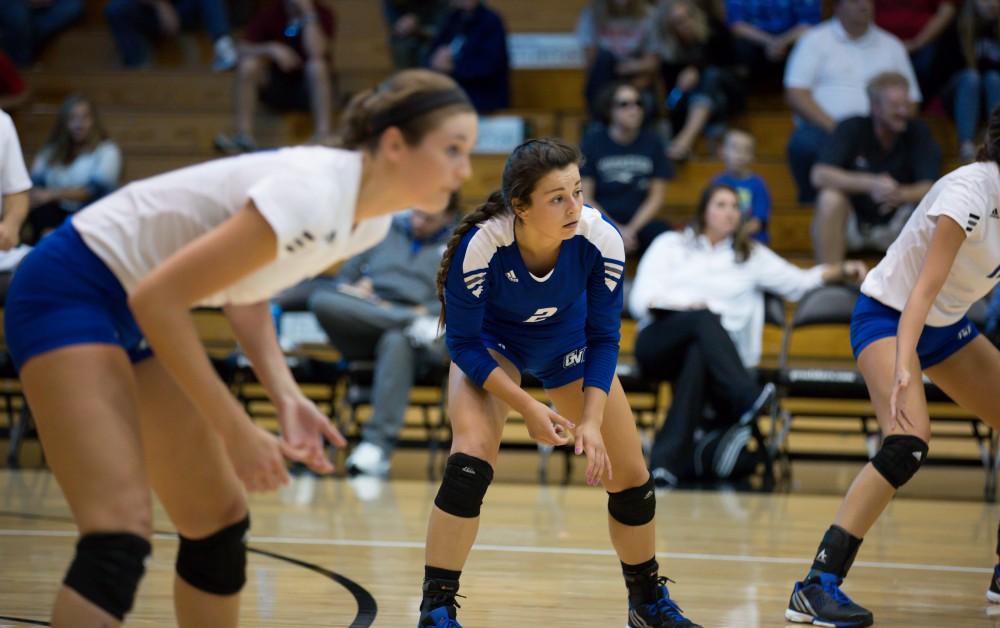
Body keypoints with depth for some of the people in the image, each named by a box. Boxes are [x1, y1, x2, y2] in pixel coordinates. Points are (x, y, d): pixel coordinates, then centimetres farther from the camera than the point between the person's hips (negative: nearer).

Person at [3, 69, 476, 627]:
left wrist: (285, 395, -4)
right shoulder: (314, 194, -29)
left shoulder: (372, 218, -1)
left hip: (138, 315, 10)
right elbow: (158, 297, -28)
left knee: (219, 524, 11)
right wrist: (235, 430, -23)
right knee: (120, 538, -22)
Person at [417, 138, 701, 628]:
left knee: (629, 477, 5)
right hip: (492, 345, -3)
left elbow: (603, 339, -18)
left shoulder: (601, 241, -31)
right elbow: (464, 345, -26)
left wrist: (592, 421, -28)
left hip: (568, 342, 3)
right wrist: (528, 409, -32)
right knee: (470, 460, -28)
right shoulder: (481, 245, -37)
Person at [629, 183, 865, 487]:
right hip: (659, 344, -1)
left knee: (698, 358, -39)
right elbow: (641, 299, 8)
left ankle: (669, 460, -51)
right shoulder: (670, 245, 19)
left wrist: (842, 271, 3)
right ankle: (748, 399, -56)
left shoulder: (752, 256, 26)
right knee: (705, 318, -36)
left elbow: (798, 282, 19)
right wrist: (684, 306, -10)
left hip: (710, 348, 1)